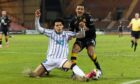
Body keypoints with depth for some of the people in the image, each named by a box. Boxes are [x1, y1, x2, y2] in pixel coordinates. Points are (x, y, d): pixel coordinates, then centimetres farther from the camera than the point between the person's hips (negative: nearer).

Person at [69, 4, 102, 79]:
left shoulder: (88, 17, -14)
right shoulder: (74, 19, -4)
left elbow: (93, 30, -17)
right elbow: (71, 31, 6)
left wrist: (85, 28, -34)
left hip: (89, 38, -3)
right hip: (80, 39, 4)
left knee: (91, 53, -24)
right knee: (74, 50, -21)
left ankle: (99, 69, -1)